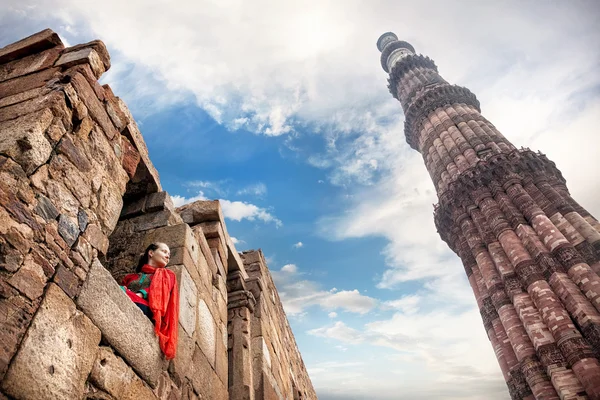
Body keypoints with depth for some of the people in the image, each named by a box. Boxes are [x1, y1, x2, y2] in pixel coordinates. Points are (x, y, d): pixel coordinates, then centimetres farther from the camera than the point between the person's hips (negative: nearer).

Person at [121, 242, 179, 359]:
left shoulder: (167, 275, 30)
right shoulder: (131, 277, 38)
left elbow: (159, 291, 8)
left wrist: (140, 294, -11)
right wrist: (122, 290, -7)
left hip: (143, 309, -3)